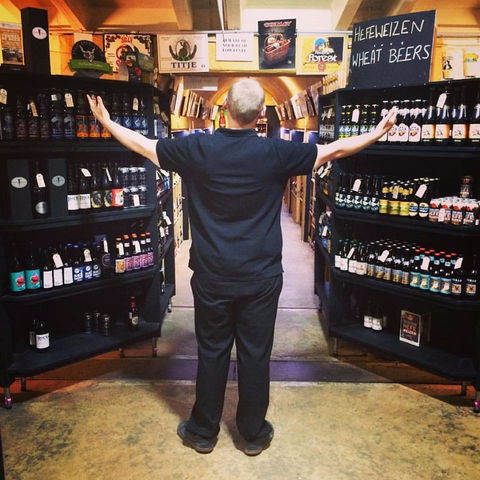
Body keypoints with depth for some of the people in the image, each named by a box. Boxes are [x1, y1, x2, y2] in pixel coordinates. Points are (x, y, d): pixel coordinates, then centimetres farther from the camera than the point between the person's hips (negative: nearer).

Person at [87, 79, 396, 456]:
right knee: (256, 355, 12)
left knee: (211, 353, 14)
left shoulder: (198, 148, -8)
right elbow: (334, 150, 1)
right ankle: (254, 433, 30)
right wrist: (379, 132, 16)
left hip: (212, 277, 1)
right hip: (261, 279, 0)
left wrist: (106, 121, 22)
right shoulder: (276, 153, -10)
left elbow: (143, 145, 5)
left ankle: (203, 432, 31)